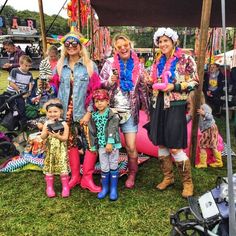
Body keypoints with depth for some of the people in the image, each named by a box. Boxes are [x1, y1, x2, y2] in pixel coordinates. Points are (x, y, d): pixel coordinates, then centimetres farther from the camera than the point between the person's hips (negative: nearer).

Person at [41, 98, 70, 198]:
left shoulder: (63, 124, -7)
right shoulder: (47, 123, 0)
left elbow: (65, 138, -10)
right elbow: (42, 137, -2)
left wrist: (57, 136, -27)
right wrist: (46, 131, -21)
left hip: (61, 150, -2)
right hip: (50, 149, 3)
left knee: (63, 168, -2)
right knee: (49, 168, 9)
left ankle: (65, 187, 14)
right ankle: (49, 187, 24)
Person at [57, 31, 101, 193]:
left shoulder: (90, 65, -2)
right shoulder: (60, 66, 7)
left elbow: (95, 90, -6)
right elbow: (57, 89, 13)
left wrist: (89, 112, -12)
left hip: (85, 111, -2)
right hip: (67, 112, 3)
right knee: (71, 143, 9)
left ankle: (87, 178, 11)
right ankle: (75, 176, 24)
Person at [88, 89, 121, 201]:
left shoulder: (112, 114, -8)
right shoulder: (94, 116, 6)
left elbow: (112, 129, -16)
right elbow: (92, 132, 9)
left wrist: (110, 142, -23)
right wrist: (93, 146, 8)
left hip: (112, 144, -4)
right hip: (101, 145, 4)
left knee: (113, 166, 6)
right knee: (104, 167, 11)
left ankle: (113, 189, 18)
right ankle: (105, 188, 26)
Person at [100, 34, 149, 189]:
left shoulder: (137, 66, 3)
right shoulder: (109, 63, 0)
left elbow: (143, 89, 9)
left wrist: (147, 109, 8)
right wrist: (109, 82, -18)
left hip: (130, 111, 0)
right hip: (111, 109, 0)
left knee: (131, 147, 0)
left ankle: (132, 174, 24)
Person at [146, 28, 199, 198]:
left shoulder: (185, 59, -5)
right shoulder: (158, 62, 13)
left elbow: (195, 82, -6)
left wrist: (174, 87, -15)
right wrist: (152, 83, 1)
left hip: (175, 106, -6)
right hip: (159, 105, 6)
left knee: (175, 148, -6)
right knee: (161, 144, 10)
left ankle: (188, 182, 13)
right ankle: (168, 177, 28)